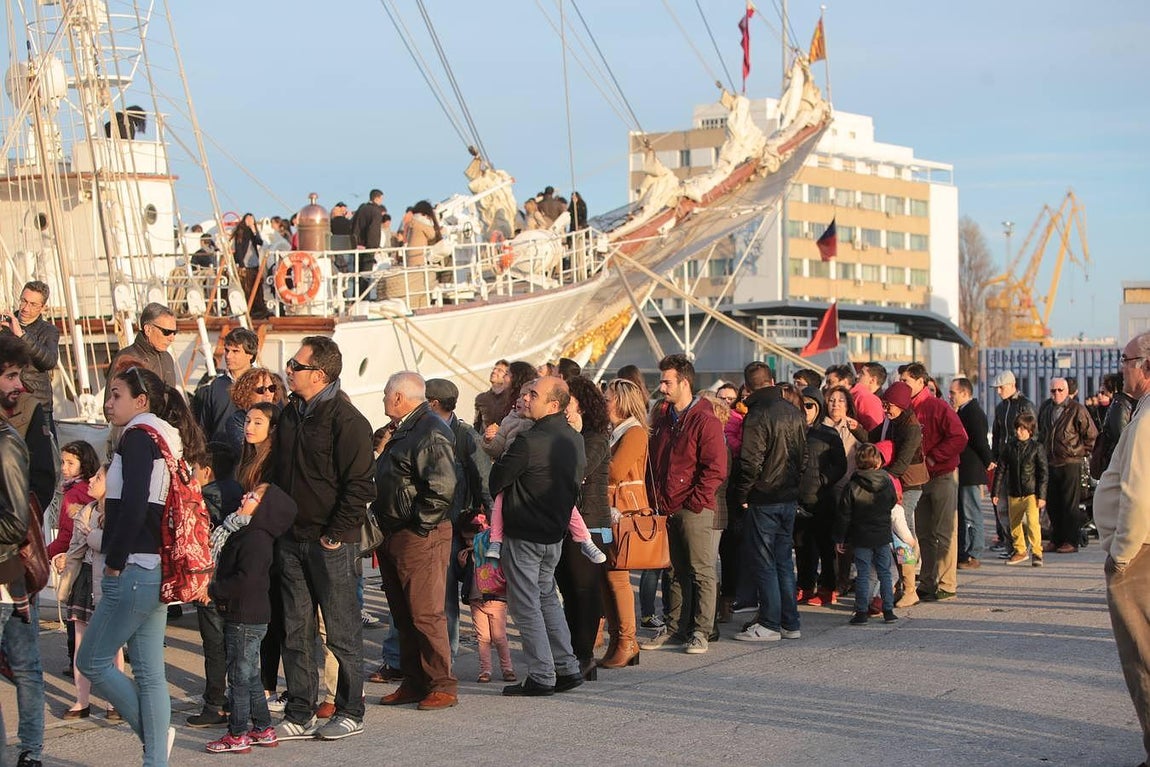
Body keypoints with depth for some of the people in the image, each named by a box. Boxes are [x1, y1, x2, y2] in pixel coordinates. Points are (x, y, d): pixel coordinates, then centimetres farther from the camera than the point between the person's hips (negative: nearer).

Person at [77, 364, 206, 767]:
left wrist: (114, 562, -14)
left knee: (92, 661, 1)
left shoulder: (138, 436, -10)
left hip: (136, 568, -9)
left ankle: (153, 734, 6)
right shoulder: (168, 440, 16)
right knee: (149, 671, 9)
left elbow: (133, 506, -21)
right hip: (158, 568, 9)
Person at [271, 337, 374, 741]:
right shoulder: (290, 414, 11)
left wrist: (336, 534, -15)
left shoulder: (347, 421, -12)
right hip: (291, 539, 7)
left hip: (331, 543, -7)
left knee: (342, 631, 2)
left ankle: (350, 714, 12)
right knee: (295, 631, 9)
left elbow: (358, 486, -14)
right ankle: (300, 716, 15)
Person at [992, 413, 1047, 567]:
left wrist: (1042, 496, -8)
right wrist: (995, 492, 6)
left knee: (1032, 522, -16)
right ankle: (1020, 551, 28)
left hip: (1031, 493, -4)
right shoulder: (1010, 447, 6)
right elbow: (1001, 470, 9)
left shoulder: (1036, 448, -3)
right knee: (1014, 524, 12)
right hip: (1013, 494, 4)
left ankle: (1037, 553, -7)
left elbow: (1043, 473, -3)